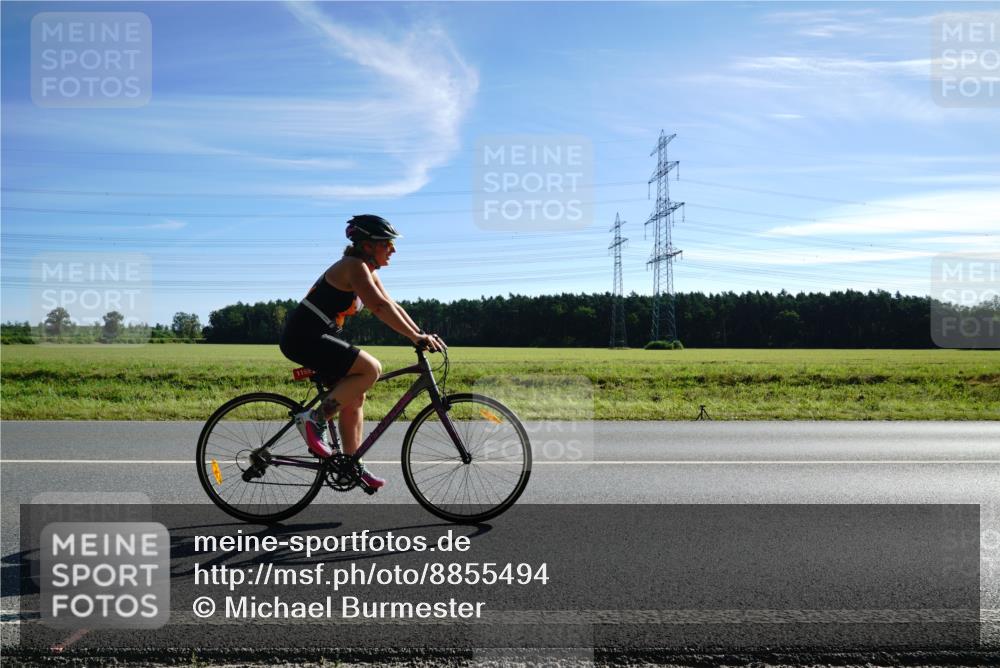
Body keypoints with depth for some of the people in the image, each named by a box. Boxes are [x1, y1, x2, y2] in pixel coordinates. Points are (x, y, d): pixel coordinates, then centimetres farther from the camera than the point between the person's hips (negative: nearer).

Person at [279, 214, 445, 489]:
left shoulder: (368, 271, 14)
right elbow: (380, 307, -28)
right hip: (304, 338, -10)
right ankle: (314, 419, -14)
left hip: (316, 338, 10)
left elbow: (393, 306, 13)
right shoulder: (354, 266, -16)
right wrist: (415, 337, -28)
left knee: (355, 397, 10)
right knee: (371, 369, -22)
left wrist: (421, 334, 3)